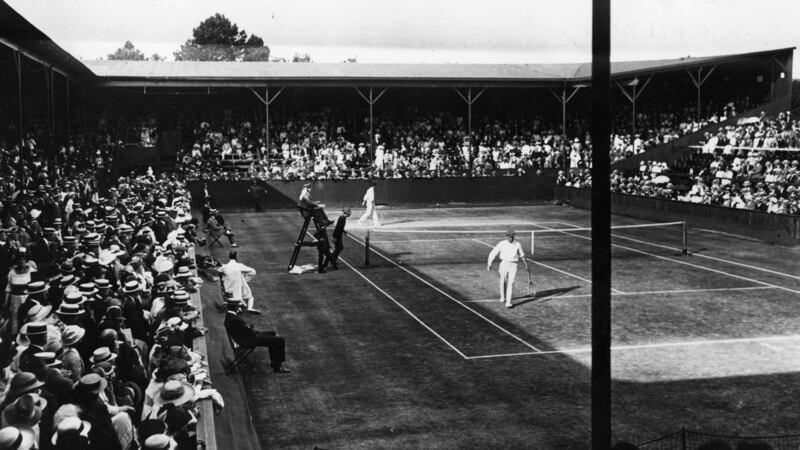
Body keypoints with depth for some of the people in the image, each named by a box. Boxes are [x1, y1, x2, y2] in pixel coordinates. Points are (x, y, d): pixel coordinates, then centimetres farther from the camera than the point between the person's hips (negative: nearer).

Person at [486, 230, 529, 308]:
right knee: (503, 282, 11)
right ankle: (503, 297, 38)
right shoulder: (501, 244, -2)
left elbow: (522, 255, 22)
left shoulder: (517, 245, 5)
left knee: (511, 283, -10)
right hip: (504, 264, 0)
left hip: (513, 266, 0)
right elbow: (493, 254, -3)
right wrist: (489, 264, -10)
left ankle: (508, 302, -12)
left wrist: (526, 264, 26)